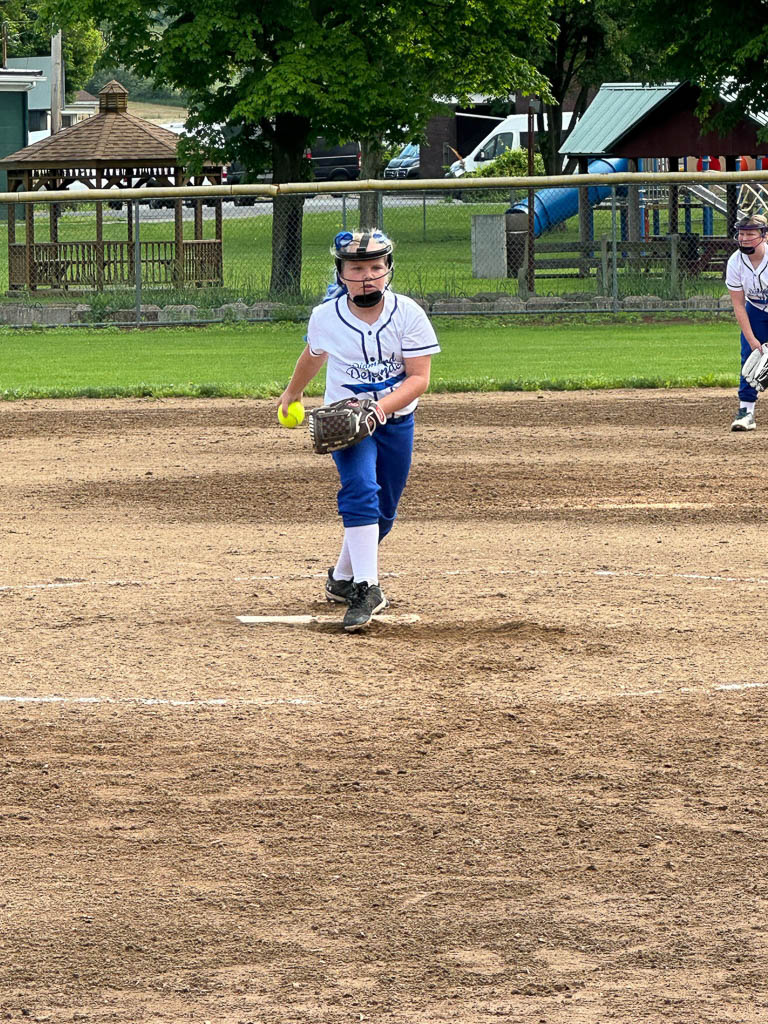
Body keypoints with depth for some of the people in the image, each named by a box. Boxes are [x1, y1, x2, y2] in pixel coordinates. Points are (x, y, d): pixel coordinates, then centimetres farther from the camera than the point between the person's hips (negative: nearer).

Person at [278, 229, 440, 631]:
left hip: (396, 420, 2)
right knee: (361, 492, -24)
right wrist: (293, 392, 31)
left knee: (383, 510, 10)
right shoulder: (326, 316, -10)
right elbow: (314, 355, 14)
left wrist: (381, 406, -30)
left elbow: (419, 378, -15)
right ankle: (366, 589, -32)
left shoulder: (407, 313, -13)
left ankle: (342, 578, 33)